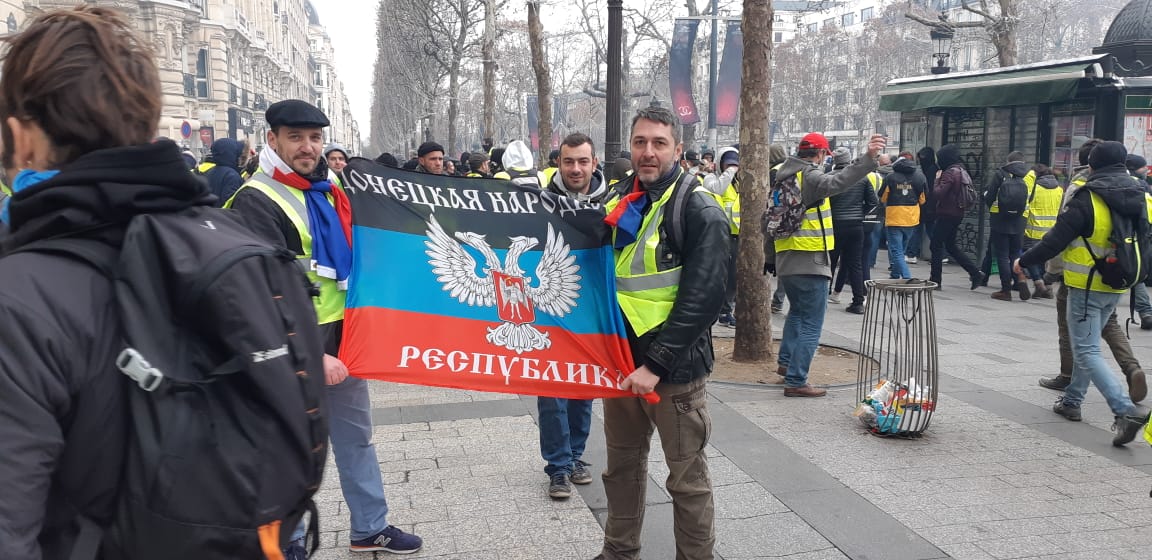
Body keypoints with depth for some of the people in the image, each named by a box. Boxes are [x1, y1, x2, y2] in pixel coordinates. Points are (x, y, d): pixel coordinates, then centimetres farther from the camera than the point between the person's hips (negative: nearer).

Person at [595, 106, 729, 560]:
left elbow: (701, 300, -17)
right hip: (621, 360, 7)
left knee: (687, 479, 5)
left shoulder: (700, 211, -11)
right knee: (622, 467, 18)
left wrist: (655, 364, -20)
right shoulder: (620, 205, 10)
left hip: (674, 368, -6)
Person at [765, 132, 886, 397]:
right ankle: (795, 381, -5)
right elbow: (836, 183, -35)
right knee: (811, 323, -3)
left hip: (785, 260, 9)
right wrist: (868, 159, -46)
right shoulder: (810, 176, -12)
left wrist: (770, 257, 25)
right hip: (809, 262, -9)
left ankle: (786, 362, 36)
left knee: (797, 311, 28)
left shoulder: (782, 176, 13)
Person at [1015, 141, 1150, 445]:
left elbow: (1055, 240, -15)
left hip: (1086, 286, -7)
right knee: (1086, 345, 21)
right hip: (1116, 288, 7)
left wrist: (1024, 261, -3)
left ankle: (1126, 409, -17)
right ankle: (1071, 401, 31)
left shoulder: (1087, 200, -17)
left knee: (1087, 351, -4)